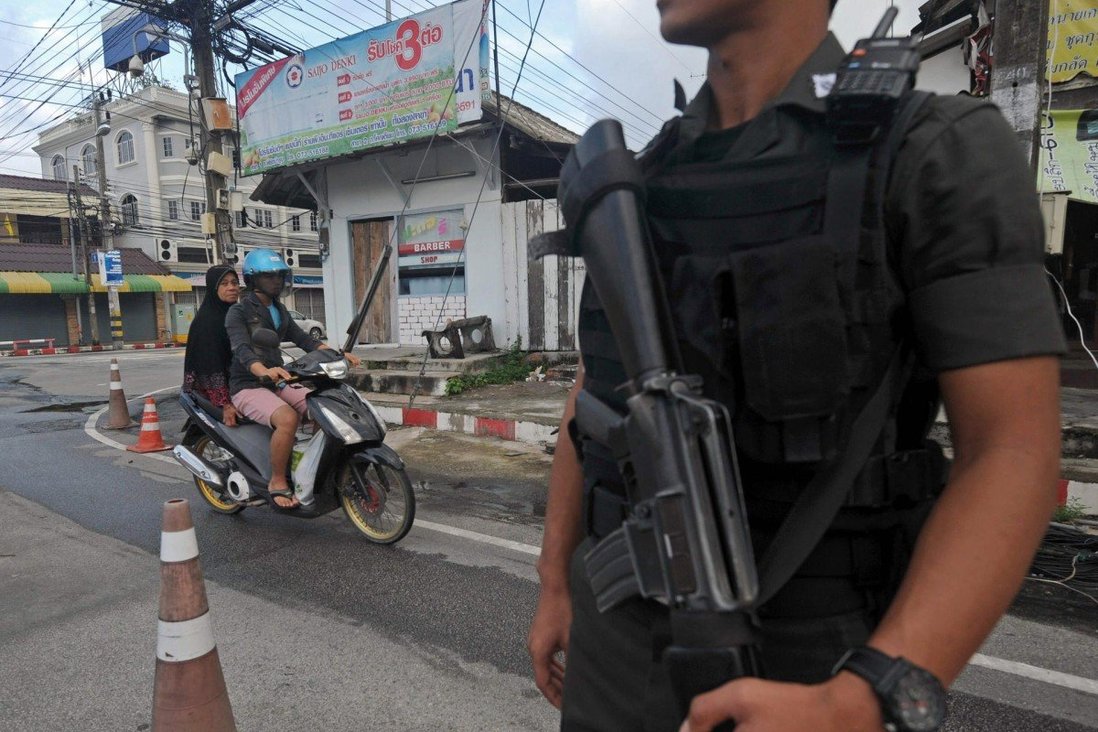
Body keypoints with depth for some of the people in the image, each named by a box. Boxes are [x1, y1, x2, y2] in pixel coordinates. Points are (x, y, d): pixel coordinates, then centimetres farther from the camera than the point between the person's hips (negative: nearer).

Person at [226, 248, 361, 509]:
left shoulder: (279, 310, 16)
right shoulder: (238, 312, -8)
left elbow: (302, 338, 12)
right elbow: (242, 349, -26)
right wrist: (264, 371, -47)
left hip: (278, 382, 7)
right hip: (248, 387, -7)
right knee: (287, 418, -33)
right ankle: (277, 482, -18)